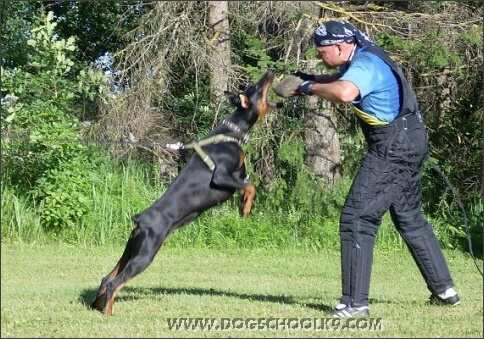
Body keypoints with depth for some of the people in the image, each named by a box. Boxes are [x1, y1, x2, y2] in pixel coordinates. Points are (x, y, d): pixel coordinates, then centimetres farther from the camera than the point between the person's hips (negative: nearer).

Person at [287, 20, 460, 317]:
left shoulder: (365, 64, -20)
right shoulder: (366, 58, 11)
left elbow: (344, 92, -42)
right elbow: (345, 80, 30)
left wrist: (313, 88, -24)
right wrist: (313, 79, 11)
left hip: (394, 147, -11)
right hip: (411, 142, 11)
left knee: (357, 218, -11)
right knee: (410, 218, 22)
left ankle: (355, 302, -13)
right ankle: (444, 290, 29)